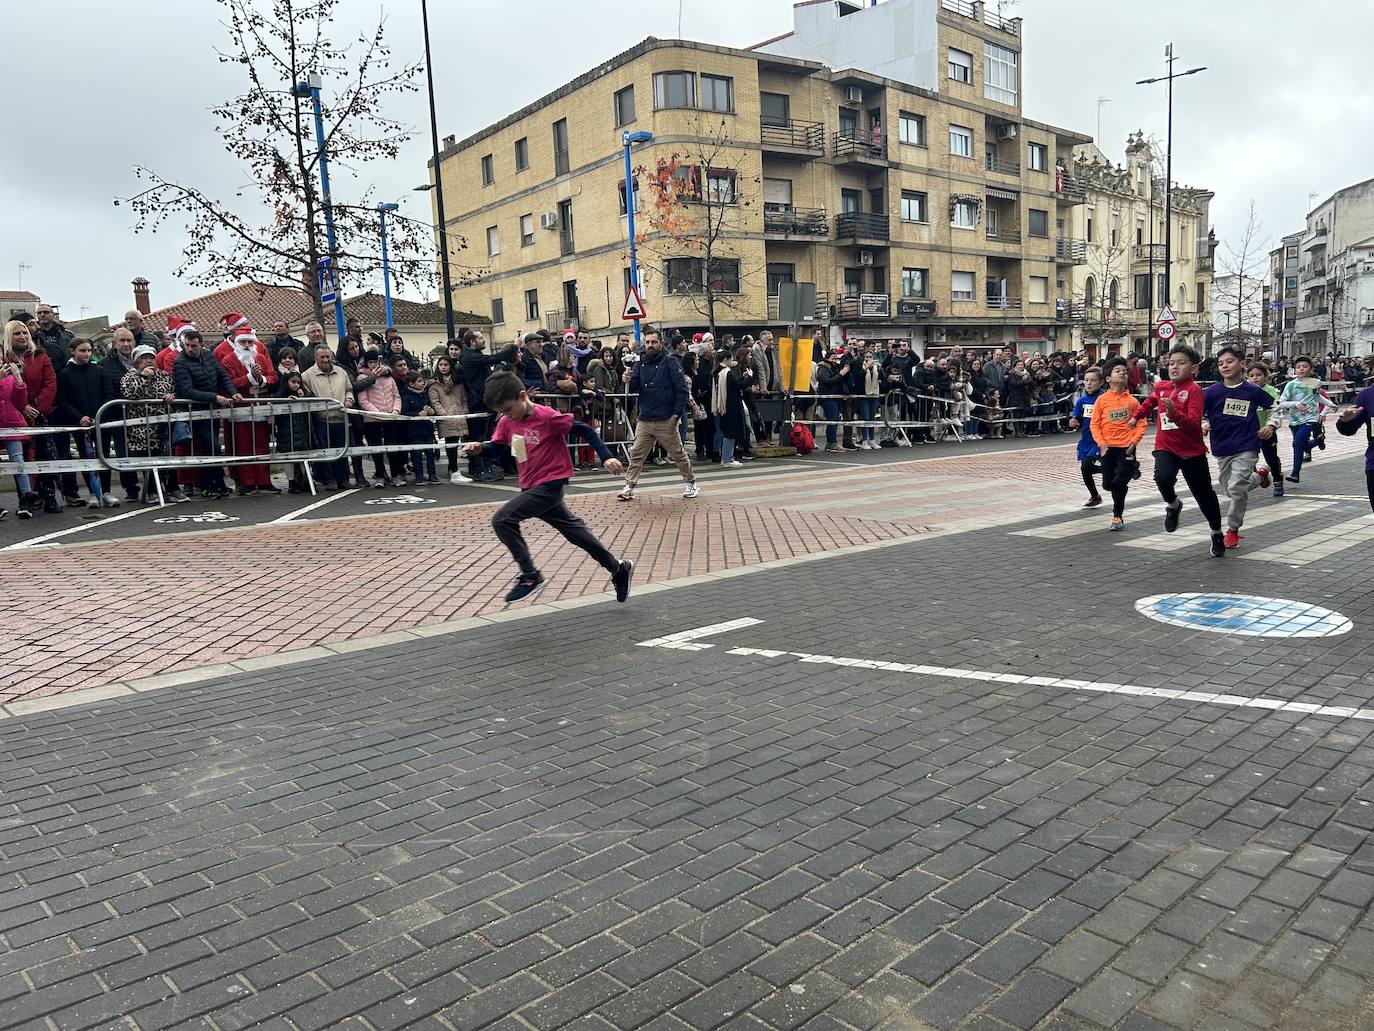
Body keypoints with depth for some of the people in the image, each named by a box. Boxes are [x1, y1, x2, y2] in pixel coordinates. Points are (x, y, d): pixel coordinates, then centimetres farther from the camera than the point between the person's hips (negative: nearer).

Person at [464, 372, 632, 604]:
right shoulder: (506, 422, 2)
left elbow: (584, 430, -12)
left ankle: (530, 576, -7)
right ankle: (618, 569, 26)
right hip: (531, 487, 8)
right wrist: (479, 446, -5)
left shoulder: (548, 417, -18)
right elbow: (497, 444, 16)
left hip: (549, 485, -8)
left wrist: (606, 457, -15)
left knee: (502, 519, -16)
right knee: (573, 529, 15)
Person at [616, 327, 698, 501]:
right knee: (636, 455, 2)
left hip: (665, 421, -4)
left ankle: (691, 483, 23)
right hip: (644, 420, 4)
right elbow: (634, 389, 2)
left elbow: (682, 389, -8)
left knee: (678, 454, 8)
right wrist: (628, 381, -21)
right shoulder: (640, 364, 8)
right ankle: (629, 487, 7)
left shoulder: (669, 362, -5)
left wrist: (676, 414, -13)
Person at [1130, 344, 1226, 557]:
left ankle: (1217, 534, 31)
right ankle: (1173, 505, 6)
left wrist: (1174, 413, -40)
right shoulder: (1161, 387, 3)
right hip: (1165, 447, 3)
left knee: (1204, 494, 8)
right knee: (1163, 477, -28)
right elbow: (1149, 402, 28)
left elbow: (1194, 423, -26)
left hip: (1192, 451, -3)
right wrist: (1136, 417, 40)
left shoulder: (1194, 390, -14)